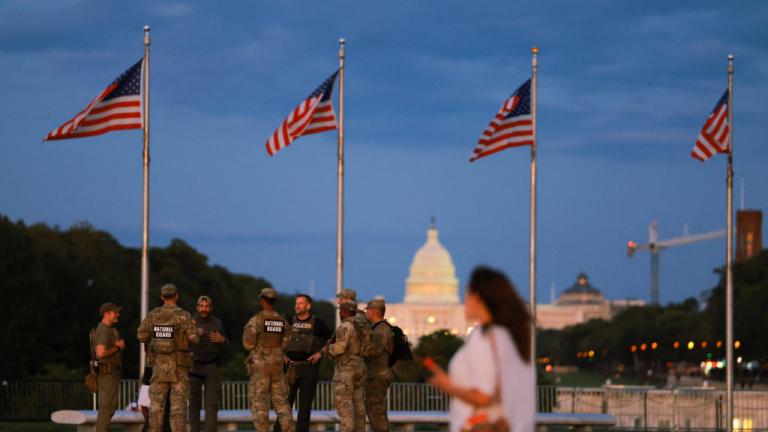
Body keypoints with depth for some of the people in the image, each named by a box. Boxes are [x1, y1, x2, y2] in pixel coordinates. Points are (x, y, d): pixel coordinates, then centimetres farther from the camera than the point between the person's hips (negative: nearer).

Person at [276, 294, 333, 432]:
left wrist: (320, 353, -6)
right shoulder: (291, 322, 10)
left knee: (305, 404, 0)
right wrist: (283, 354, 7)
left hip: (309, 368, -3)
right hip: (291, 368, 3)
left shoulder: (316, 322, -1)